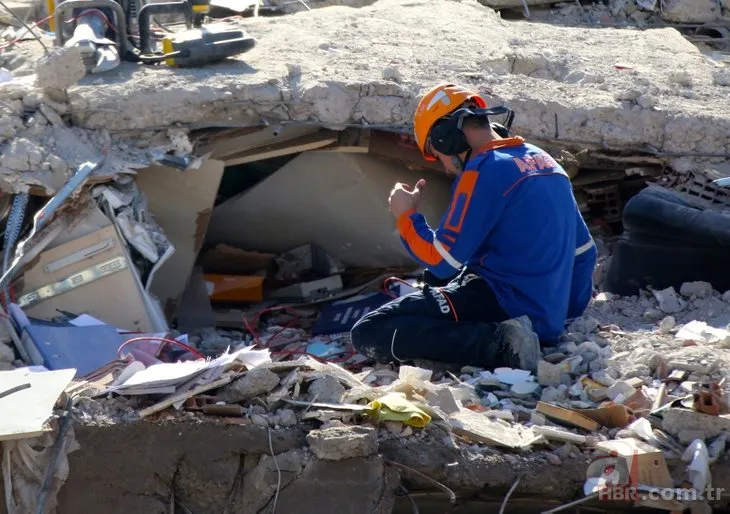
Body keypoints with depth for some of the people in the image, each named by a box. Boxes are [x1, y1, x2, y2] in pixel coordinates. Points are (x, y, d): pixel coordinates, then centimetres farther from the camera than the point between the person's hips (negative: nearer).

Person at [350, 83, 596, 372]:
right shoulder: (547, 163, 14)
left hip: (502, 304, -9)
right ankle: (506, 336, 7)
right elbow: (584, 252, 19)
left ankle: (498, 344, -23)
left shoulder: (483, 171, -13)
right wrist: (564, 314, 29)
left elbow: (441, 263, -14)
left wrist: (406, 216, 3)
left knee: (367, 333, -15)